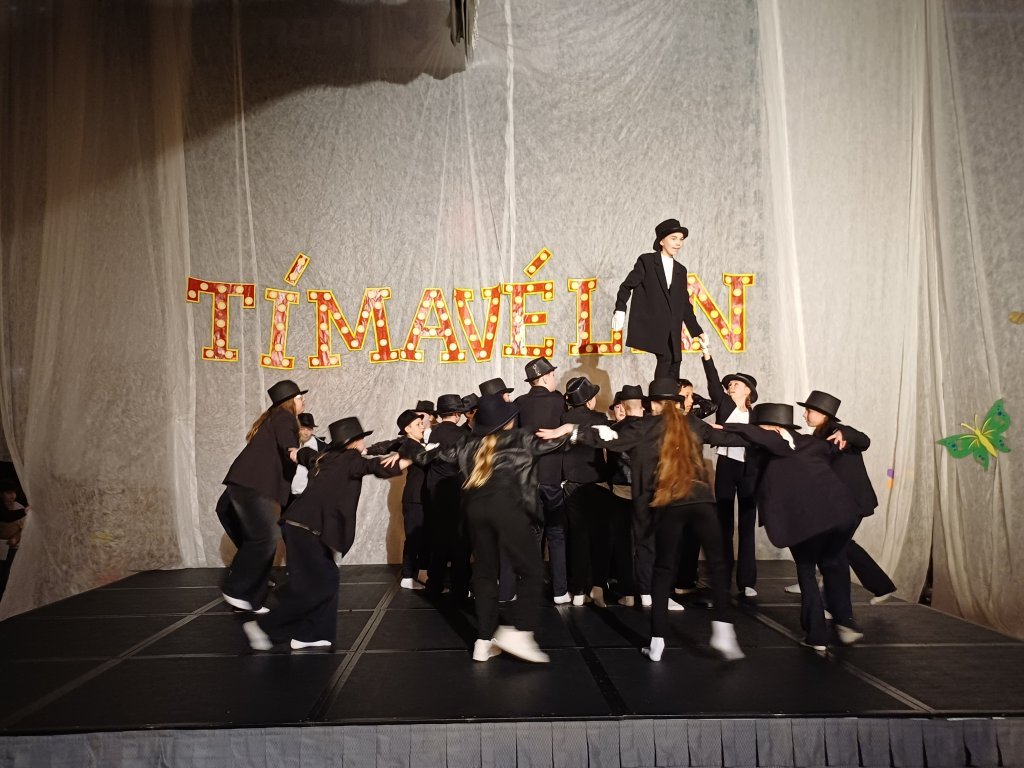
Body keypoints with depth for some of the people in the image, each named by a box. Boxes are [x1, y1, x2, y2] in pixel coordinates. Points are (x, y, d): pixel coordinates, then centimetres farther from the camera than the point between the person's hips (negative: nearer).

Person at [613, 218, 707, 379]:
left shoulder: (681, 270, 18)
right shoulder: (646, 261, 3)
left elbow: (685, 305, 19)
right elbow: (627, 285, -1)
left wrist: (697, 331, 13)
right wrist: (620, 310, -18)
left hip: (672, 330, 6)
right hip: (652, 325, -6)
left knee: (674, 362, 0)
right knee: (665, 358, -19)